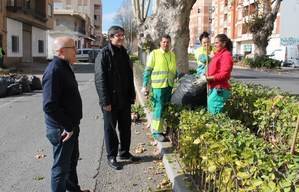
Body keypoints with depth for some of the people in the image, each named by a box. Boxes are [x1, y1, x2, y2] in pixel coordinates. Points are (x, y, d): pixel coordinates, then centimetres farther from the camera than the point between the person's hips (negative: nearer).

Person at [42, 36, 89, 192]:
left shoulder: (65, 67, 10)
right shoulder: (54, 71, -22)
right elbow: (49, 106, -28)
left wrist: (72, 124, 14)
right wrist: (67, 126, -22)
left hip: (70, 126, 10)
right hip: (61, 130, -10)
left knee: (72, 159, 25)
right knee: (61, 166, 5)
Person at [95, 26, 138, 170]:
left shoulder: (123, 53, 10)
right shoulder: (104, 54, -12)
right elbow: (100, 79, -16)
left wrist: (132, 94, 12)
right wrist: (105, 101, -19)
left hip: (125, 99, 7)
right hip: (111, 100, -7)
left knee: (126, 126, 15)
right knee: (110, 128, 6)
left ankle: (124, 152, 31)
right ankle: (111, 157, 19)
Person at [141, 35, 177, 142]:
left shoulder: (172, 55, 13)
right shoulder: (154, 54, -3)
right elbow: (148, 71, -4)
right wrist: (145, 86, -8)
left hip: (169, 86, 6)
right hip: (158, 86, -6)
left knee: (166, 108, 12)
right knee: (159, 108, -6)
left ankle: (163, 128, 24)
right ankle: (157, 132, 3)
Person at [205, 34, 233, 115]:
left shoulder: (226, 55, -9)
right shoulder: (218, 54, 19)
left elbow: (224, 75, -18)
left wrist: (208, 78, -18)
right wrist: (207, 75, 10)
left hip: (219, 90, -10)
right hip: (213, 89, 10)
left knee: (215, 115, -9)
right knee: (210, 113, 14)